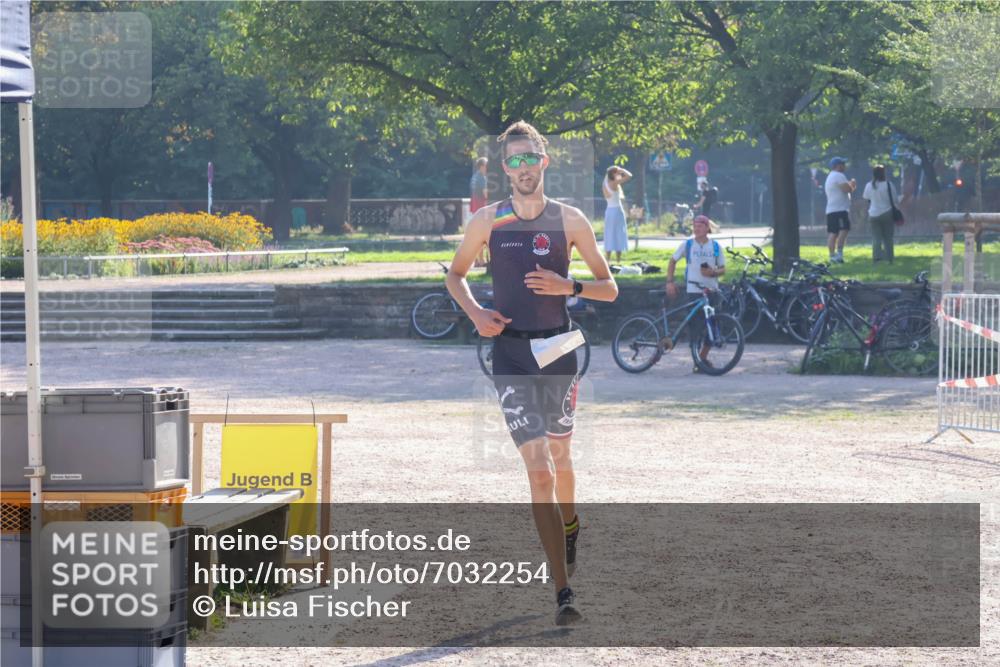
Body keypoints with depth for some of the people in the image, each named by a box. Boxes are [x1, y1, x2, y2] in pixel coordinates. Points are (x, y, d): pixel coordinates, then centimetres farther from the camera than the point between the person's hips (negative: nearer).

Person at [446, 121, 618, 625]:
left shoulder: (569, 220, 0)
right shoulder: (487, 220, 0)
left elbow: (609, 288, 4)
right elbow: (455, 274, 15)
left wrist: (569, 287, -15)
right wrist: (474, 312, -4)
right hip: (510, 354, -1)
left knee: (558, 458, 18)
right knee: (538, 469, -12)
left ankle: (569, 526, 53)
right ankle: (563, 593, -14)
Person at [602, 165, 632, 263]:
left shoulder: (605, 184, 7)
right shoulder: (614, 183, -13)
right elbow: (629, 176, -15)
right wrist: (621, 170, 0)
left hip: (609, 210, 7)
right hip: (617, 210, -7)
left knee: (609, 236, 10)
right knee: (618, 236, -2)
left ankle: (607, 260, 8)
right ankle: (618, 261, -4)